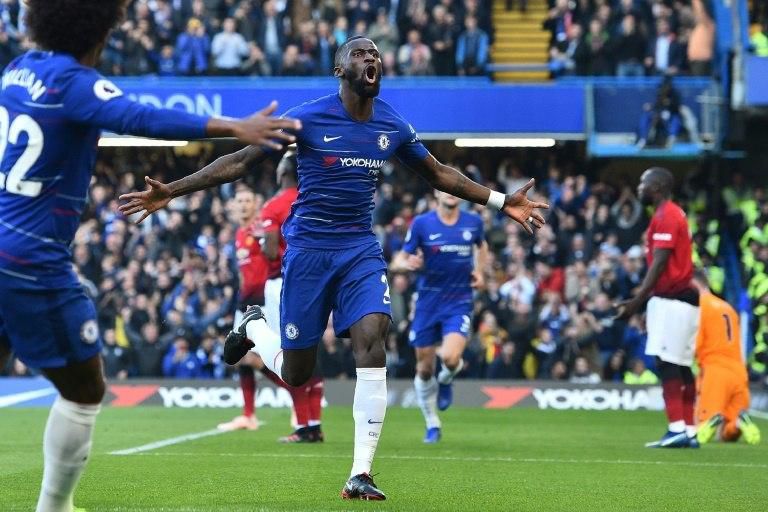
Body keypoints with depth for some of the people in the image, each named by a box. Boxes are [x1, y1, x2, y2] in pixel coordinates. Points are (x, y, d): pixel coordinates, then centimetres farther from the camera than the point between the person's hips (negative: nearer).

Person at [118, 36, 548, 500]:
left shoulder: (393, 126, 3)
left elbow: (439, 174, 19)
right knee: (296, 374, 1)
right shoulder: (307, 119, -10)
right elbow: (240, 162, -8)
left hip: (361, 251, 3)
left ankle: (361, 475, -16)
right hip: (308, 249, -3)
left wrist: (502, 202, 15)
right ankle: (253, 327, 38)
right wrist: (172, 191, -16)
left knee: (372, 342, -20)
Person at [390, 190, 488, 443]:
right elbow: (397, 263, -3)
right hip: (428, 303, 0)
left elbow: (481, 246, 24)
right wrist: (407, 264, -26)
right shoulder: (421, 223, -5)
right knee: (424, 369, 5)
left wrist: (479, 271, 6)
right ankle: (432, 425, 26)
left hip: (459, 303, 0)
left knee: (450, 358, -24)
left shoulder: (473, 221, 0)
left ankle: (445, 382, 14)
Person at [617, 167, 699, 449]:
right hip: (683, 298, 10)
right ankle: (689, 431, 9)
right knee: (681, 366, 9)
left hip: (670, 300, -10)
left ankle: (677, 428, -17)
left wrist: (636, 301, -19)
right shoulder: (675, 214, 20)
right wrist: (641, 301, 22)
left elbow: (659, 264, -17)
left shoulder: (665, 217, -11)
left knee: (668, 364, -12)